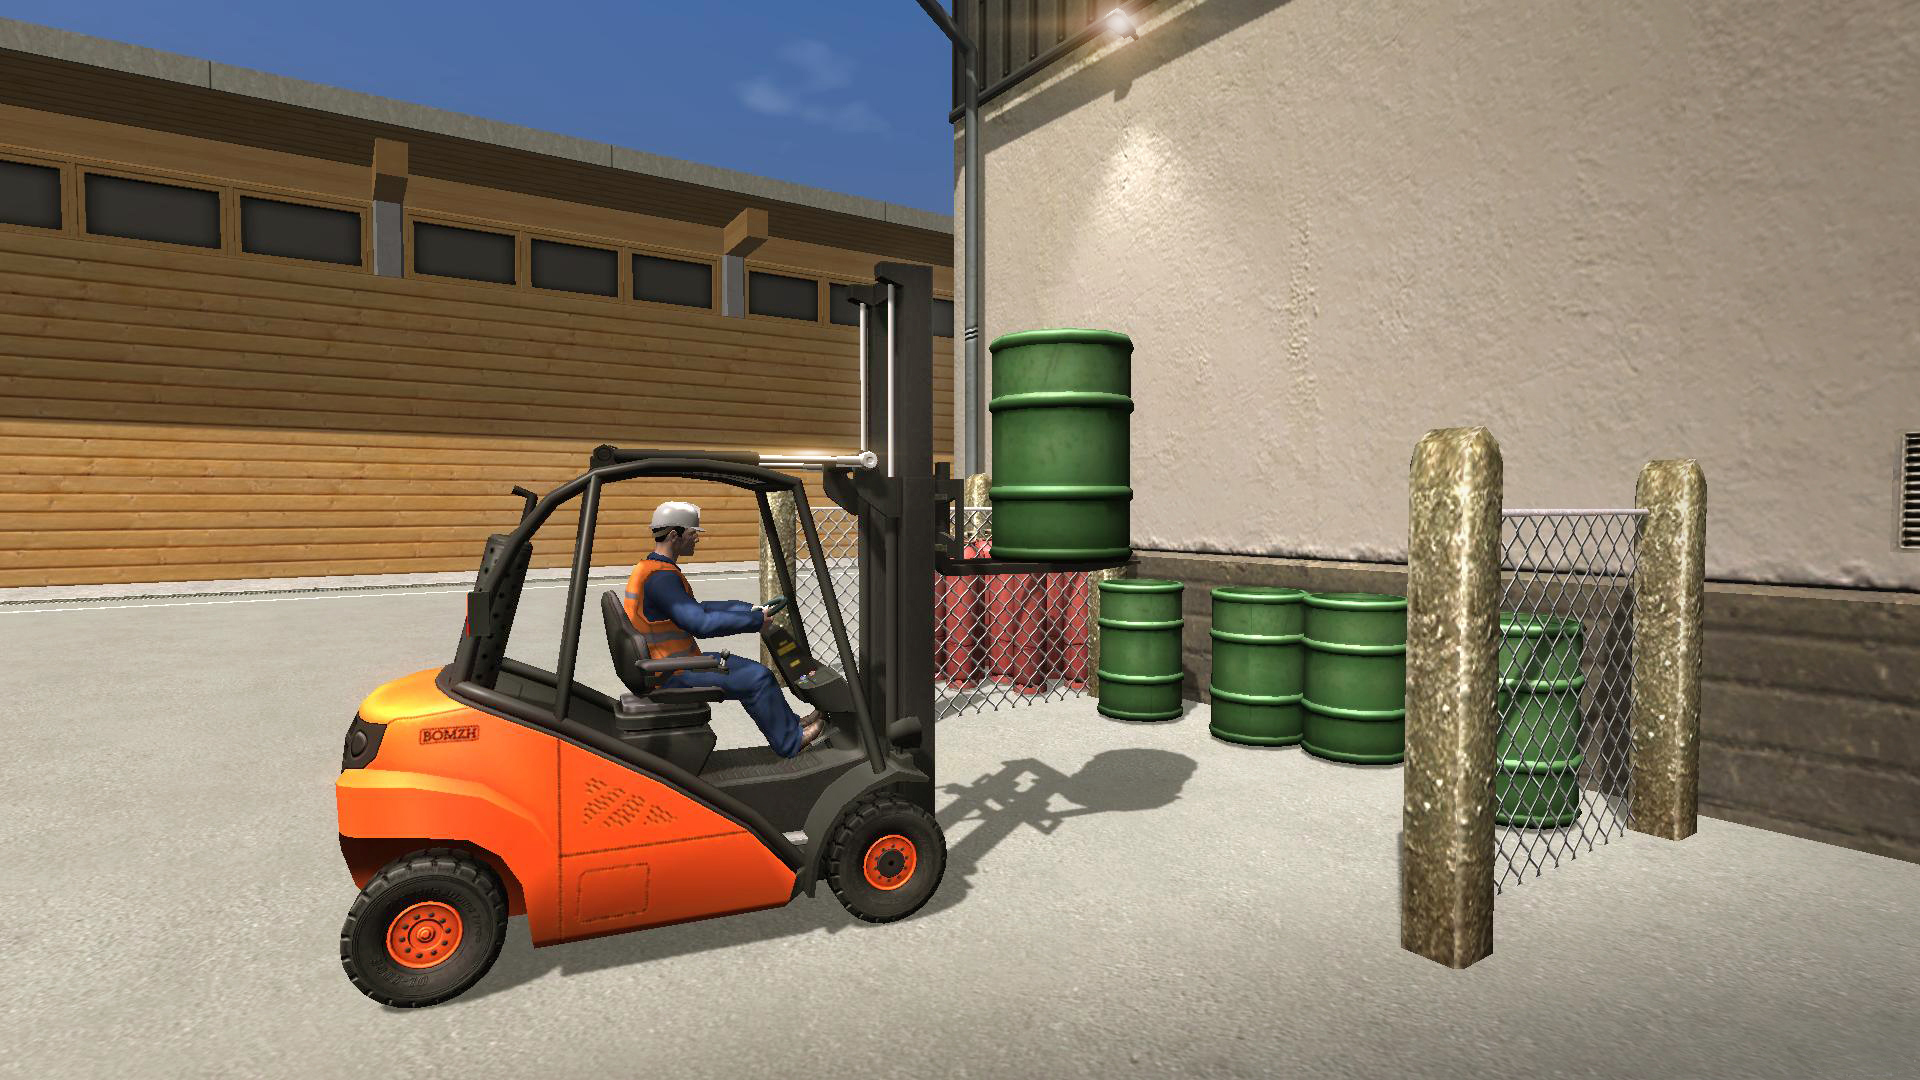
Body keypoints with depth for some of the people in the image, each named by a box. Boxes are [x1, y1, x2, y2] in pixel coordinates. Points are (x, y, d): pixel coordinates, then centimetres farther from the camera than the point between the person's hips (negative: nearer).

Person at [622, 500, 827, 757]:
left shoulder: (648, 569, 12)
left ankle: (788, 723, 24)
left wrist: (748, 609, 9)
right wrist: (757, 619, -23)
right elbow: (701, 624, -32)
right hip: (674, 675, -11)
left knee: (750, 669, 16)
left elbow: (693, 610, 16)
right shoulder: (661, 577, -23)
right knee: (757, 678, -11)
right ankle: (790, 741, 3)